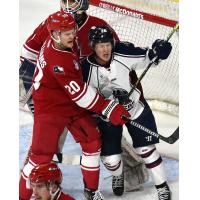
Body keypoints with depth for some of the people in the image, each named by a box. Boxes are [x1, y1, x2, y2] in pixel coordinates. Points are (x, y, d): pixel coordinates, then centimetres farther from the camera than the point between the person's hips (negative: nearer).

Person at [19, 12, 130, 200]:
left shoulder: (55, 41, -7)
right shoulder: (57, 61, -33)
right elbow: (79, 93, -31)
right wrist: (108, 108, -29)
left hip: (72, 104, 9)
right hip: (50, 108, -9)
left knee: (93, 142, 5)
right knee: (42, 155, -9)